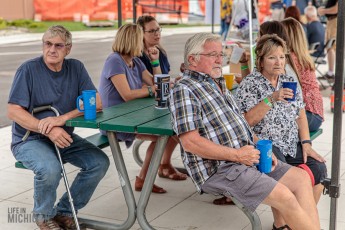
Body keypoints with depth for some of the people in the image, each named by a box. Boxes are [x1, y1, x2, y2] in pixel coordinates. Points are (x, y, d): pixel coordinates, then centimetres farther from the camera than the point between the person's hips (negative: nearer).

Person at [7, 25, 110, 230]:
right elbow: (13, 111, -16)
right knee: (50, 168, -33)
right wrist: (48, 130, -29)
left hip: (64, 137, 5)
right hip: (29, 140, -4)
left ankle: (64, 212, 5)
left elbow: (97, 102, -7)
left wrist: (63, 118, -23)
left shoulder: (76, 68, 1)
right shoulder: (29, 69, -11)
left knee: (100, 162, -15)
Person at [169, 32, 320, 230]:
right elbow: (190, 142, -19)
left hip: (247, 157, 9)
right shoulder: (184, 91, -10)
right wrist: (236, 154, -18)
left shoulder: (219, 85, 19)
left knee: (300, 177, 0)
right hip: (218, 168, -9)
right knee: (284, 196, -20)